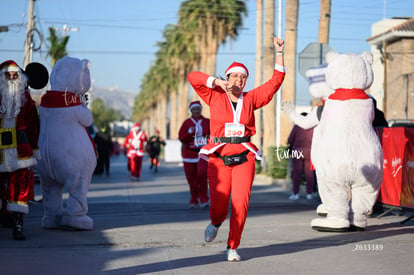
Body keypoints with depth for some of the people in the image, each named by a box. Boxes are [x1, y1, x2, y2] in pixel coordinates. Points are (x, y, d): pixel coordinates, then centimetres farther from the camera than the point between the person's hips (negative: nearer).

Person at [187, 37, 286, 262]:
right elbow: (193, 77, -4)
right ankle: (216, 223, 35)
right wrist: (218, 82, -13)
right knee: (218, 206, -4)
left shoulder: (250, 99, 9)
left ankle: (232, 247, 4)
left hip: (244, 159, 1)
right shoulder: (215, 97, 4)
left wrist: (279, 53, 4)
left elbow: (276, 81, 9)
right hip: (219, 159, -1)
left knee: (240, 203, -12)